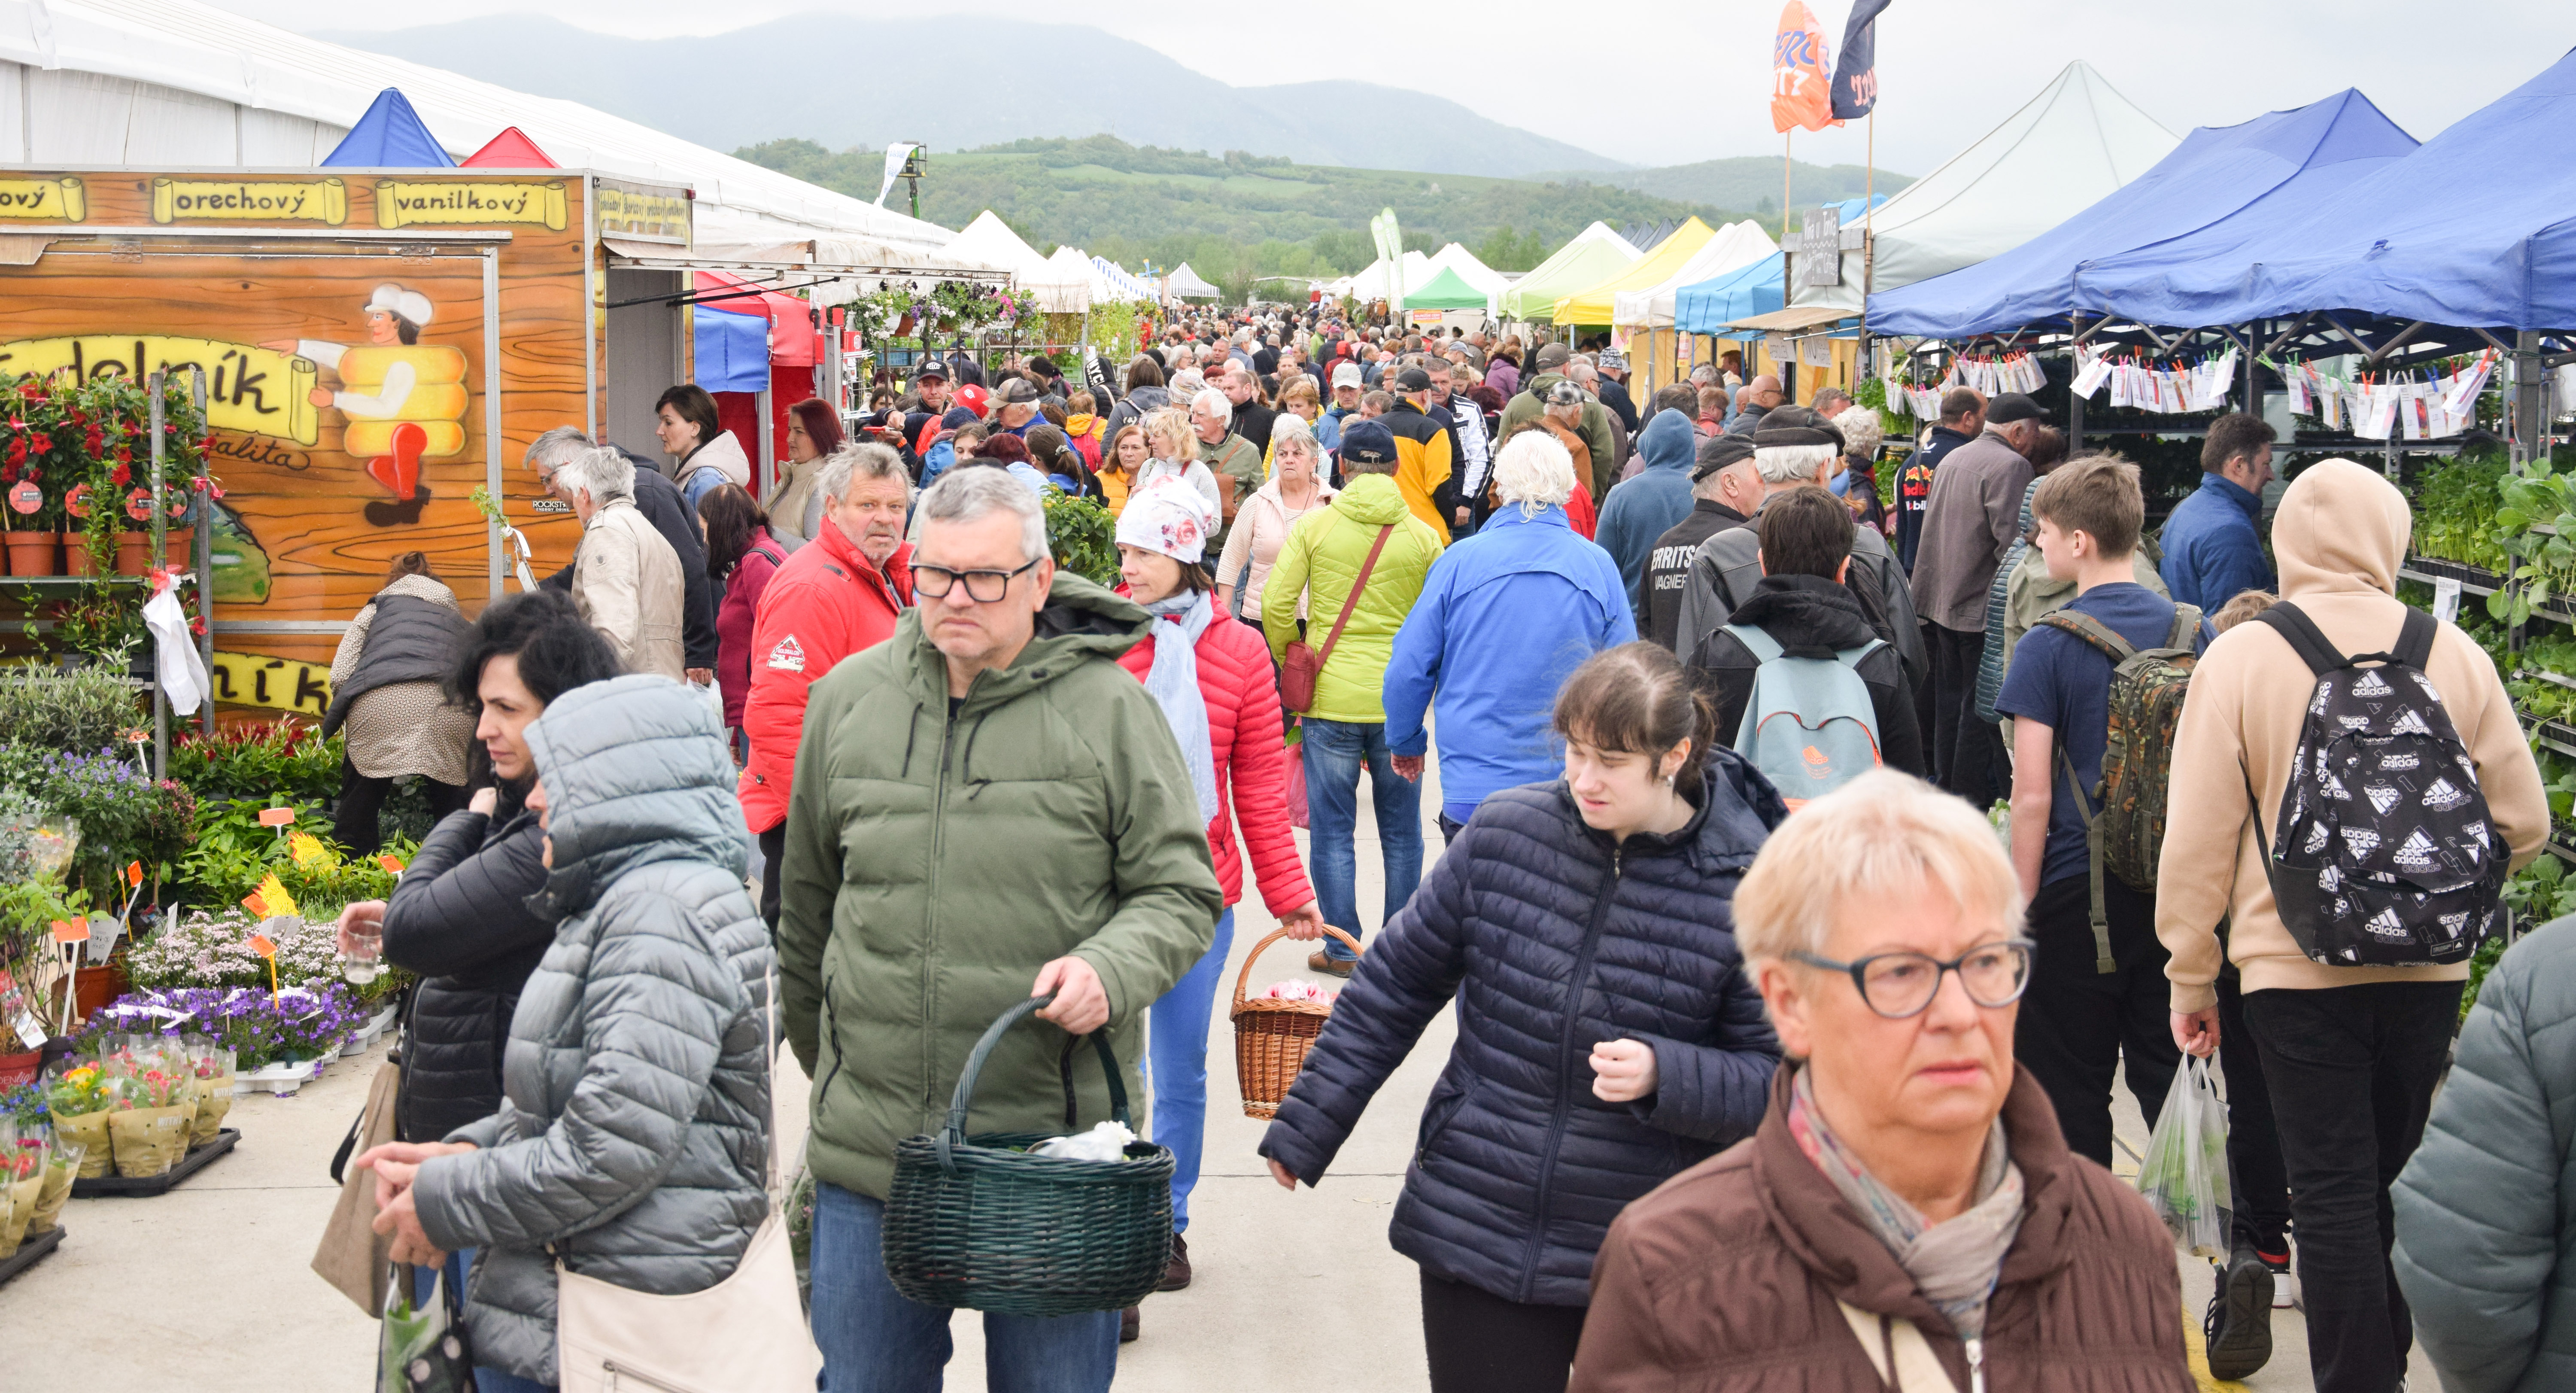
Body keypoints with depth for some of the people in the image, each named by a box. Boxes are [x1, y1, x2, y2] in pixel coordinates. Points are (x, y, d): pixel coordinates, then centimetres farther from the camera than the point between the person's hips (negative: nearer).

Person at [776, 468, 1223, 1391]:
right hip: (868, 1148, 3)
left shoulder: (1108, 707, -5)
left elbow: (1182, 891, -1)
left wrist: (1109, 968, -20)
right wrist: (823, 1059, 22)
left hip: (1055, 1146, -3)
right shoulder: (850, 697, 5)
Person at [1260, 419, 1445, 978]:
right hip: (1400, 700, 1)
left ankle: (1342, 949, 10)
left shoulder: (1314, 525, -4)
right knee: (1401, 835, 12)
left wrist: (1291, 662, 10)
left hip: (1332, 698, -1)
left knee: (1332, 832, 8)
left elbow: (1276, 605, -6)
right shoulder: (1423, 537, -2)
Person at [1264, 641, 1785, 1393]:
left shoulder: (1749, 890, -10)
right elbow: (1395, 985, 7)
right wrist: (1304, 1128, 9)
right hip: (1474, 1239, 2)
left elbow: (1775, 1076, -5)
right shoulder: (1503, 833, -3)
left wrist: (1662, 1075, -24)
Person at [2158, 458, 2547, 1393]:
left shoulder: (2240, 658, -9)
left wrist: (2190, 977, 2)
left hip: (2297, 967, -3)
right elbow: (2523, 826, 2)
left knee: (2333, 1195, 3)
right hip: (2427, 968, 3)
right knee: (2395, 1183, 18)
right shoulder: (2454, 656, -2)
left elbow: (2198, 841, -8)